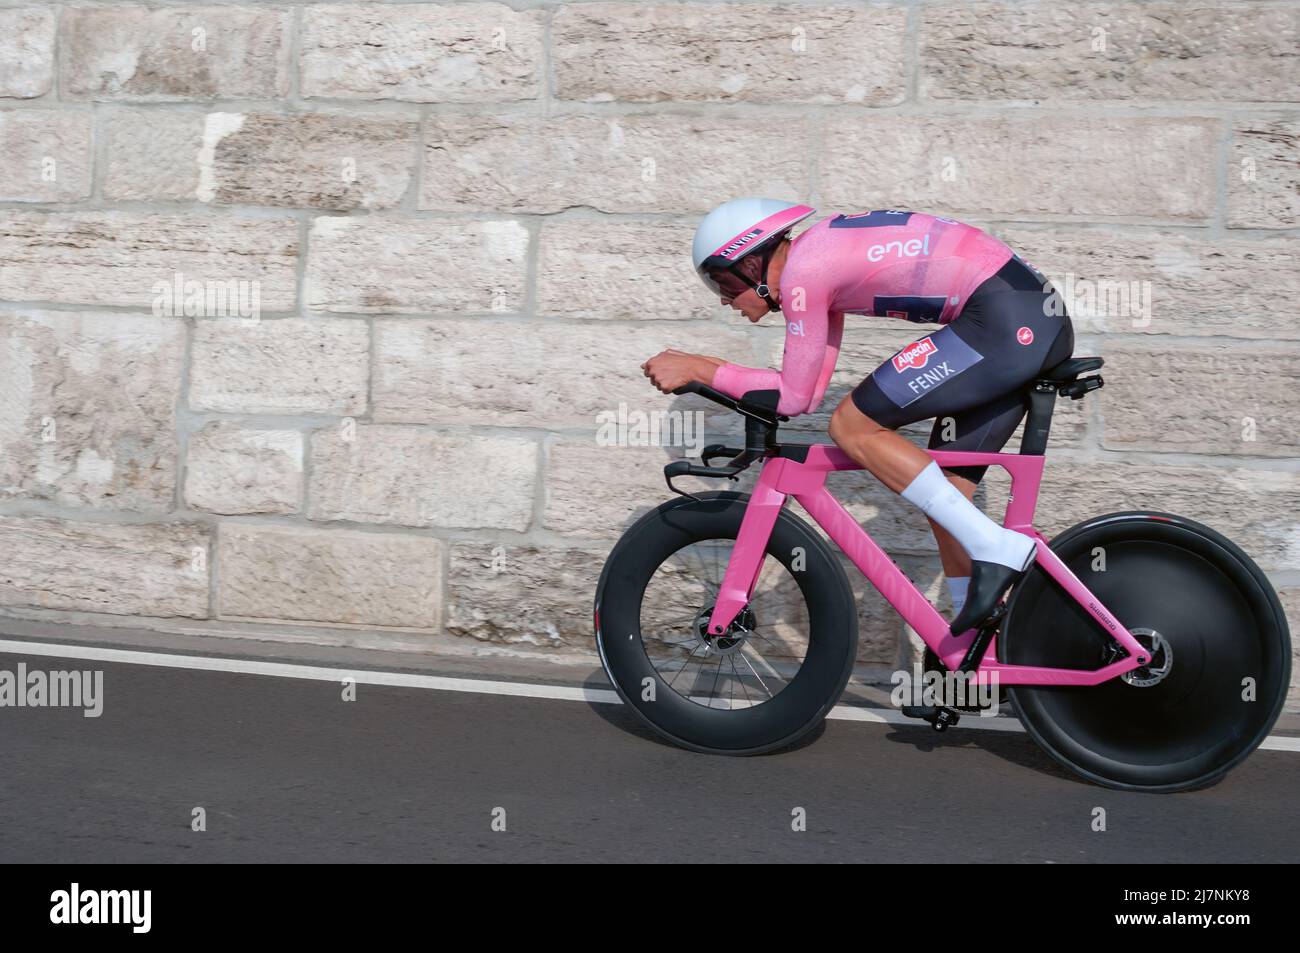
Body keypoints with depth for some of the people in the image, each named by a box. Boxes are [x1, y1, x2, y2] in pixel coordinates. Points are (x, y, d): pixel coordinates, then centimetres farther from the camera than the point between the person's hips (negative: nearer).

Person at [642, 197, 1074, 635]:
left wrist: (698, 369, 2)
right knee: (943, 486, 14)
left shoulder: (800, 271, -9)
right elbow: (810, 389, 21)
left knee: (851, 426, -6)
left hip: (1004, 324, -10)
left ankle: (996, 548, -10)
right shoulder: (820, 257, 20)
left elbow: (795, 397, -5)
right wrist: (705, 369, 19)